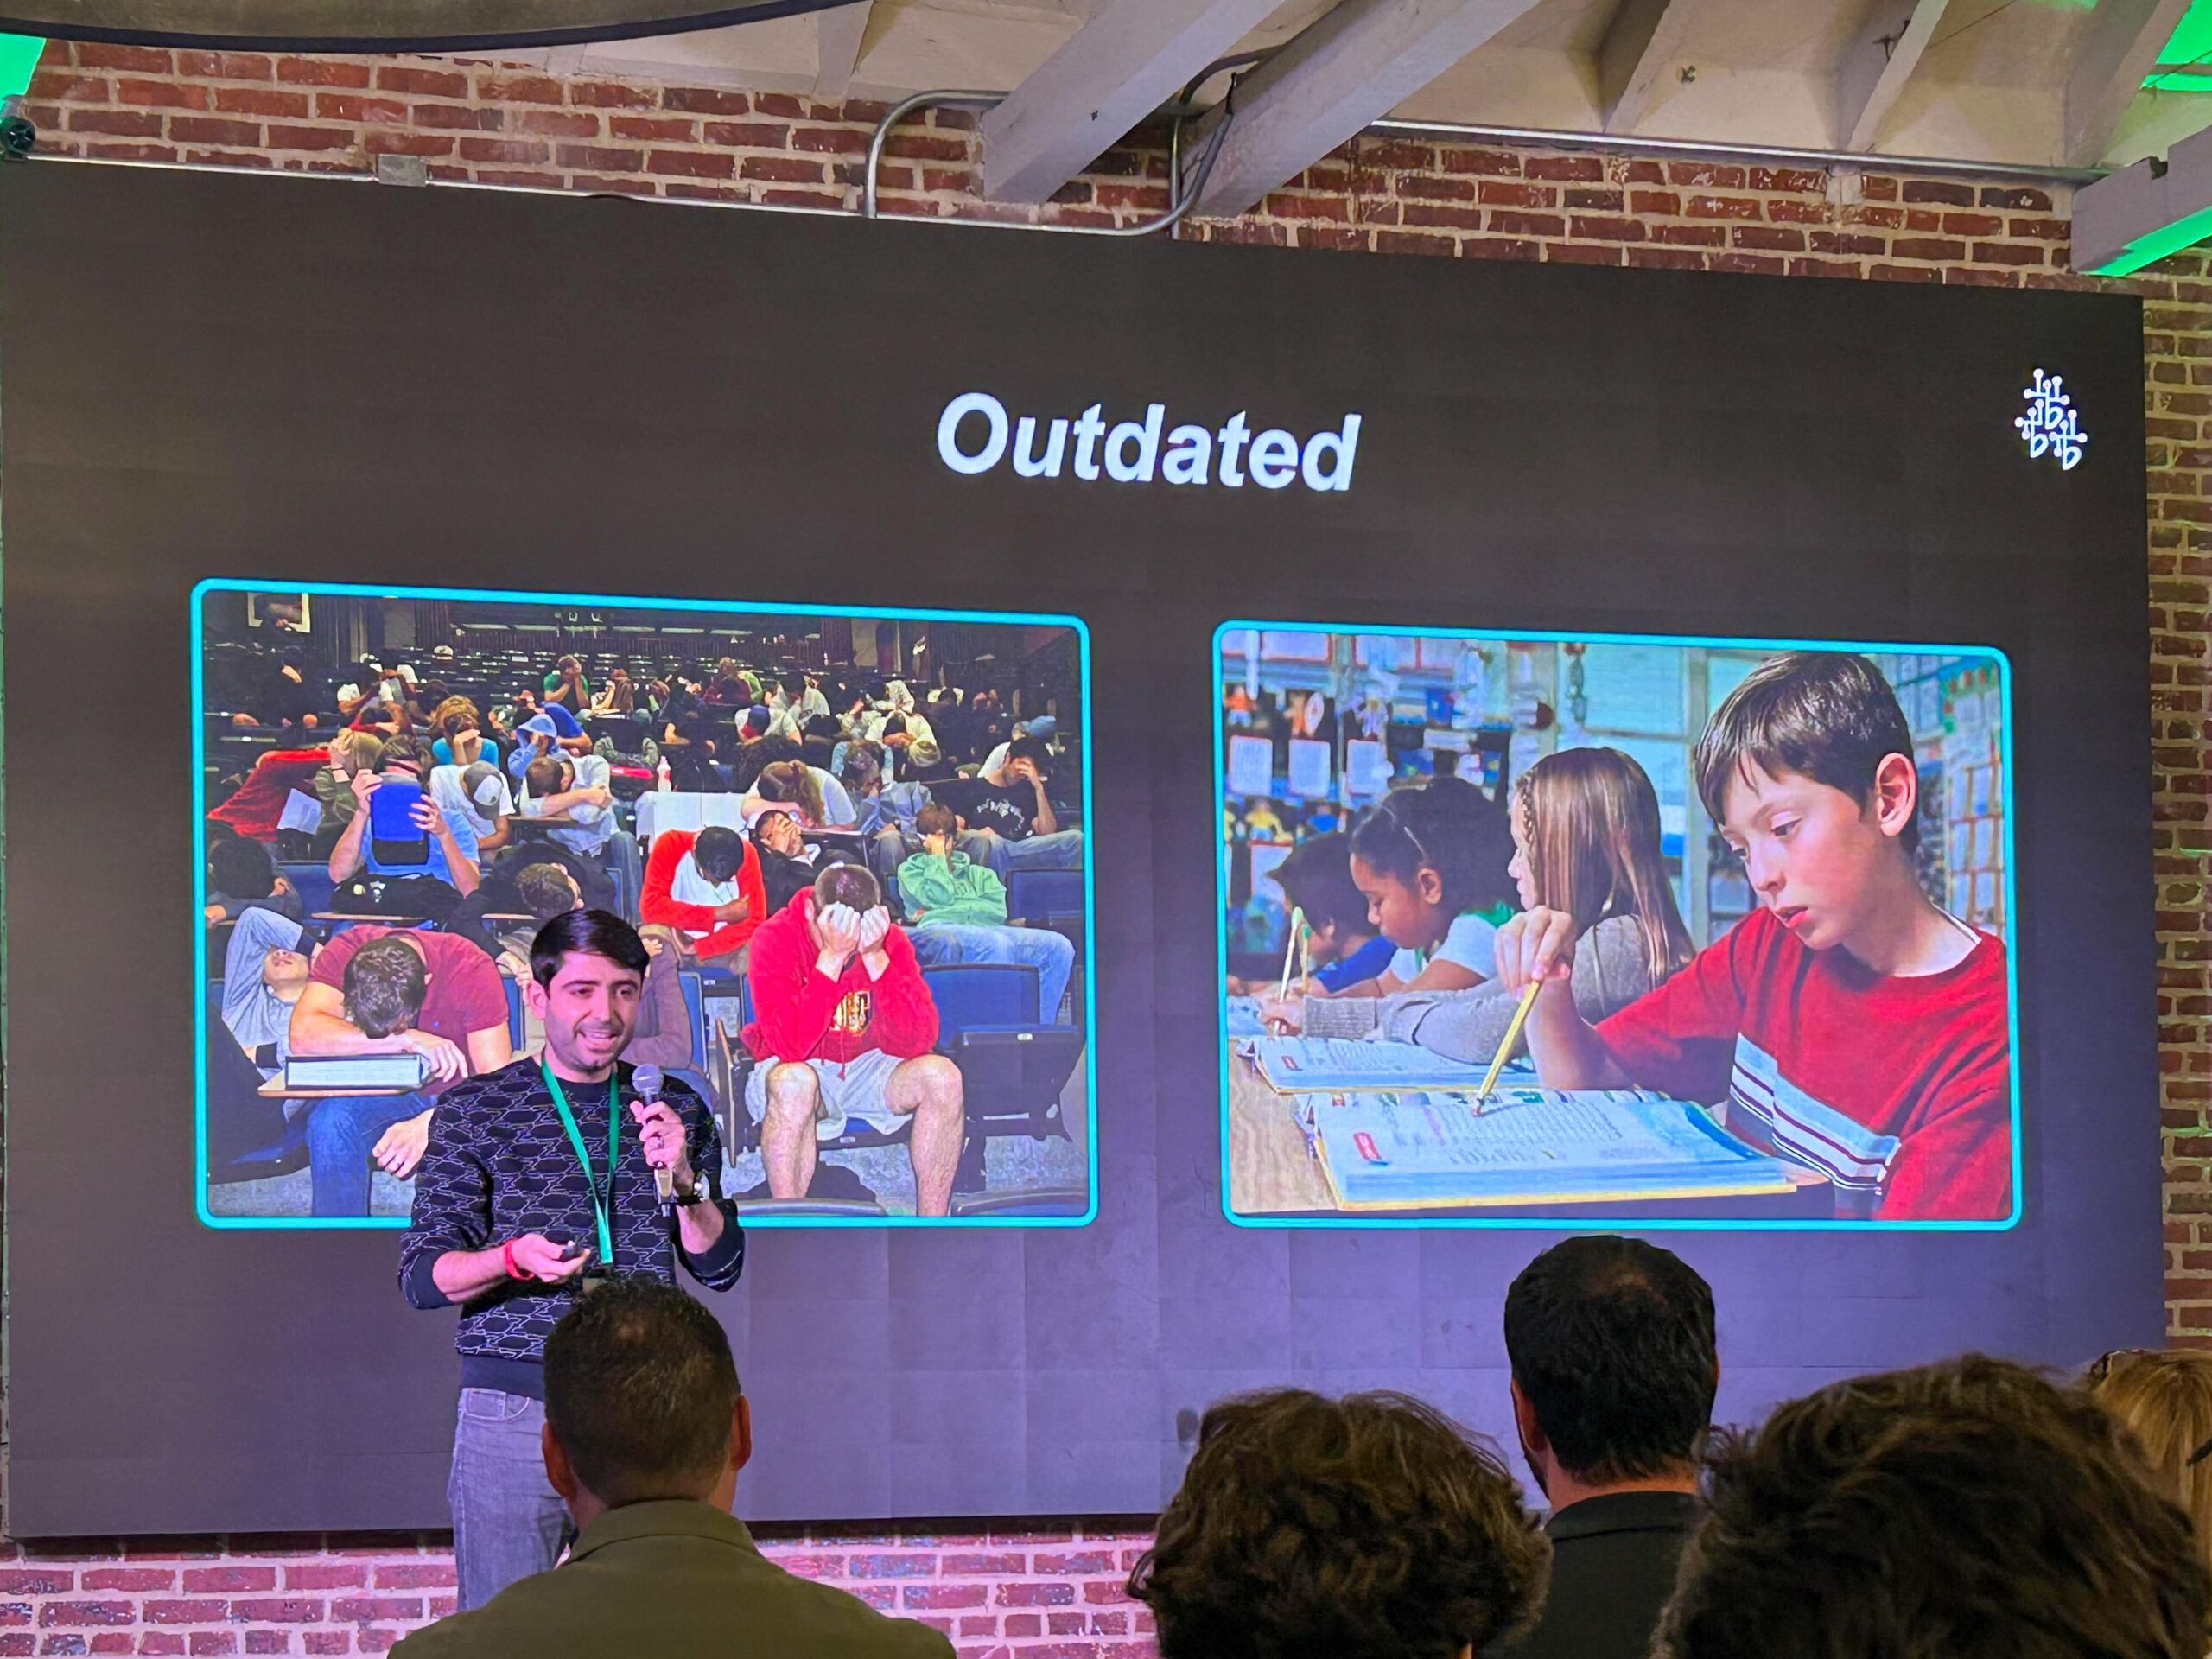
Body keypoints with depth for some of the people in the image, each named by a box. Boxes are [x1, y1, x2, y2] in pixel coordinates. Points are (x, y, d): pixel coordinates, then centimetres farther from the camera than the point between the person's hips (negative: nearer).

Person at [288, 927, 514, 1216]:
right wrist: (408, 1040, -39)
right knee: (331, 1119, -31)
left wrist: (426, 1124, -45)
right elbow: (302, 1036, -34)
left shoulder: (471, 969, -24)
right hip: (382, 1098, 1)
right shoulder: (343, 954, -19)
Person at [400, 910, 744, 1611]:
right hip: (511, 1413, -2)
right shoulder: (475, 1110, 2)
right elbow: (421, 1276, 0)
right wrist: (514, 1259, -20)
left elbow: (721, 1268, 9)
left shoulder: (675, 1110, 11)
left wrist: (684, 1179, -10)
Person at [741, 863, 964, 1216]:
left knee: (942, 1077, -25)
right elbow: (791, 1046, -31)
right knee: (794, 1082, -38)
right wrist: (831, 958, -35)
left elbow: (916, 1042, -21)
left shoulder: (890, 940, -10)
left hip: (866, 1069, 3)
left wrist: (875, 957, -29)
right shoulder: (776, 938, -18)